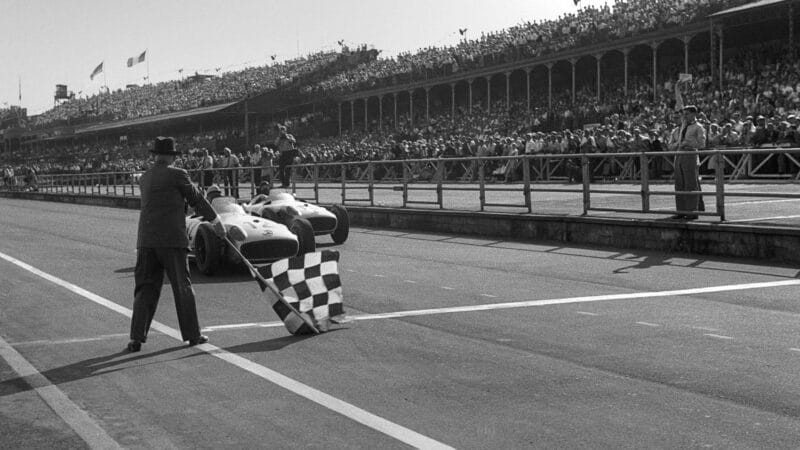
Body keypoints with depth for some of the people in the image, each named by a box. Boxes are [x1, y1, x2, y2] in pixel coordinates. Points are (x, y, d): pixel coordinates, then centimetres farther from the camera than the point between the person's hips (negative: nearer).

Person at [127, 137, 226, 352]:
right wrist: (216, 222, 13)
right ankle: (192, 334, 13)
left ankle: (137, 338, -1)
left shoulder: (145, 178, 13)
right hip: (172, 239, -5)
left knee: (145, 289, 6)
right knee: (182, 288, 6)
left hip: (146, 241, 5)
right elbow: (197, 199, 1)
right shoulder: (177, 174, -5)